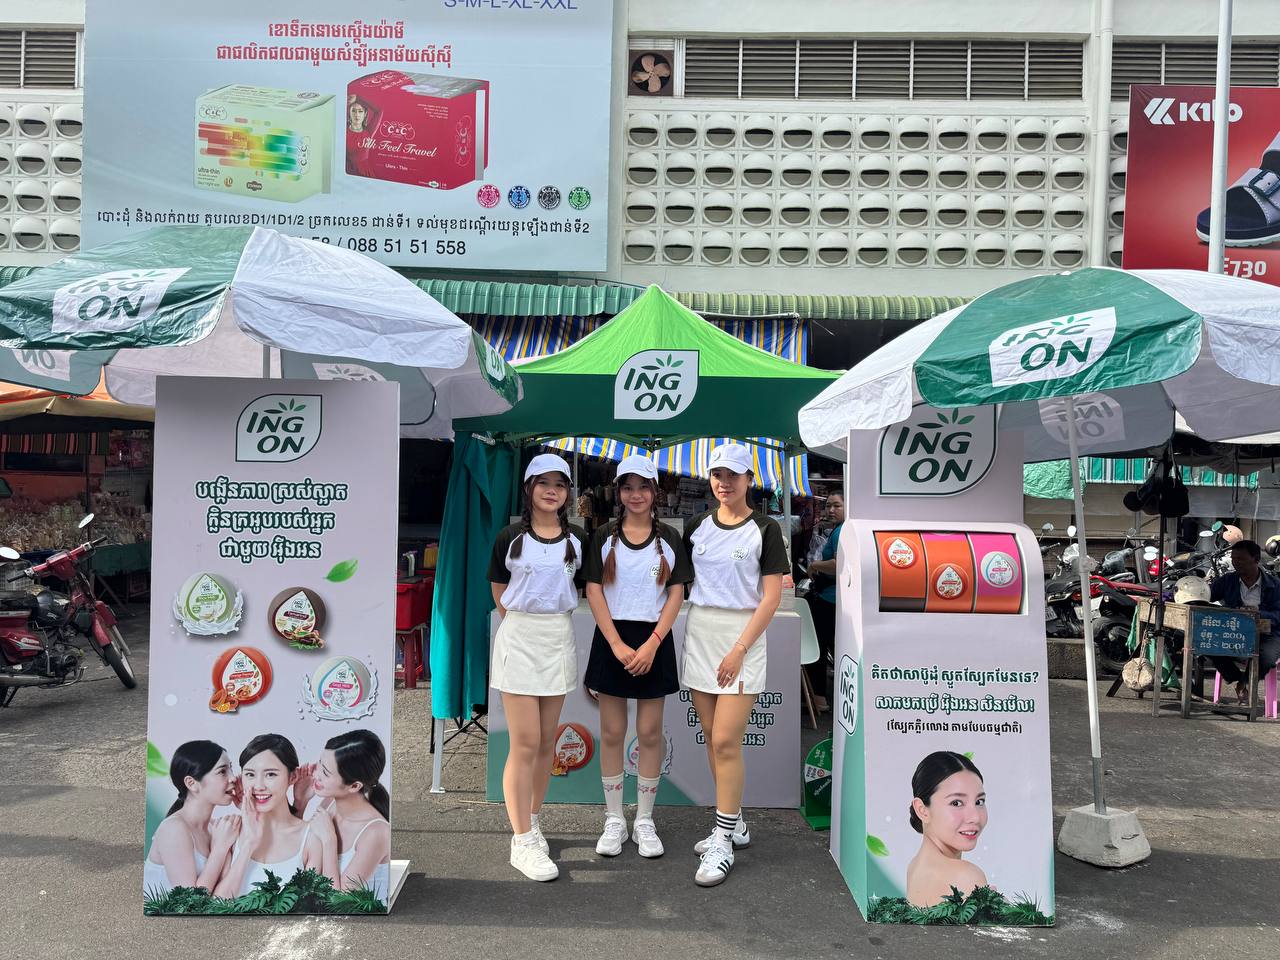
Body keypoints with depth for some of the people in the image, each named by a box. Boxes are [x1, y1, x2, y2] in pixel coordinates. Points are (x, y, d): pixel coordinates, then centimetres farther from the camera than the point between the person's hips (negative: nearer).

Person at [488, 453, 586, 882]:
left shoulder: (576, 540, 7)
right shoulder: (510, 537, -2)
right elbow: (499, 592, 6)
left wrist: (549, 618, 8)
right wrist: (524, 621, 6)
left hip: (559, 639, 4)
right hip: (519, 638, -4)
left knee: (546, 741, 10)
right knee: (525, 743, -6)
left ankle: (531, 821, 25)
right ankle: (522, 842, 1)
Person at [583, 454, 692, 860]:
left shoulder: (669, 539, 4)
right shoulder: (604, 537, 3)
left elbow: (676, 595, 0)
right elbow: (594, 592, -2)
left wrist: (651, 644, -11)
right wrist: (618, 645, -11)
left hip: (654, 641, 0)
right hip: (611, 640, 0)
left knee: (650, 734, 4)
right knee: (612, 733, 5)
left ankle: (644, 821, 17)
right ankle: (614, 820, 17)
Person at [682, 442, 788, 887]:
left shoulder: (765, 530, -3)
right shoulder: (697, 525, 9)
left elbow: (771, 598, -7)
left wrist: (740, 649, -14)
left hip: (742, 637, -5)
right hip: (699, 634, 5)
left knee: (726, 742, -9)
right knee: (712, 738, 10)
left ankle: (723, 842, 1)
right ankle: (734, 823, 25)